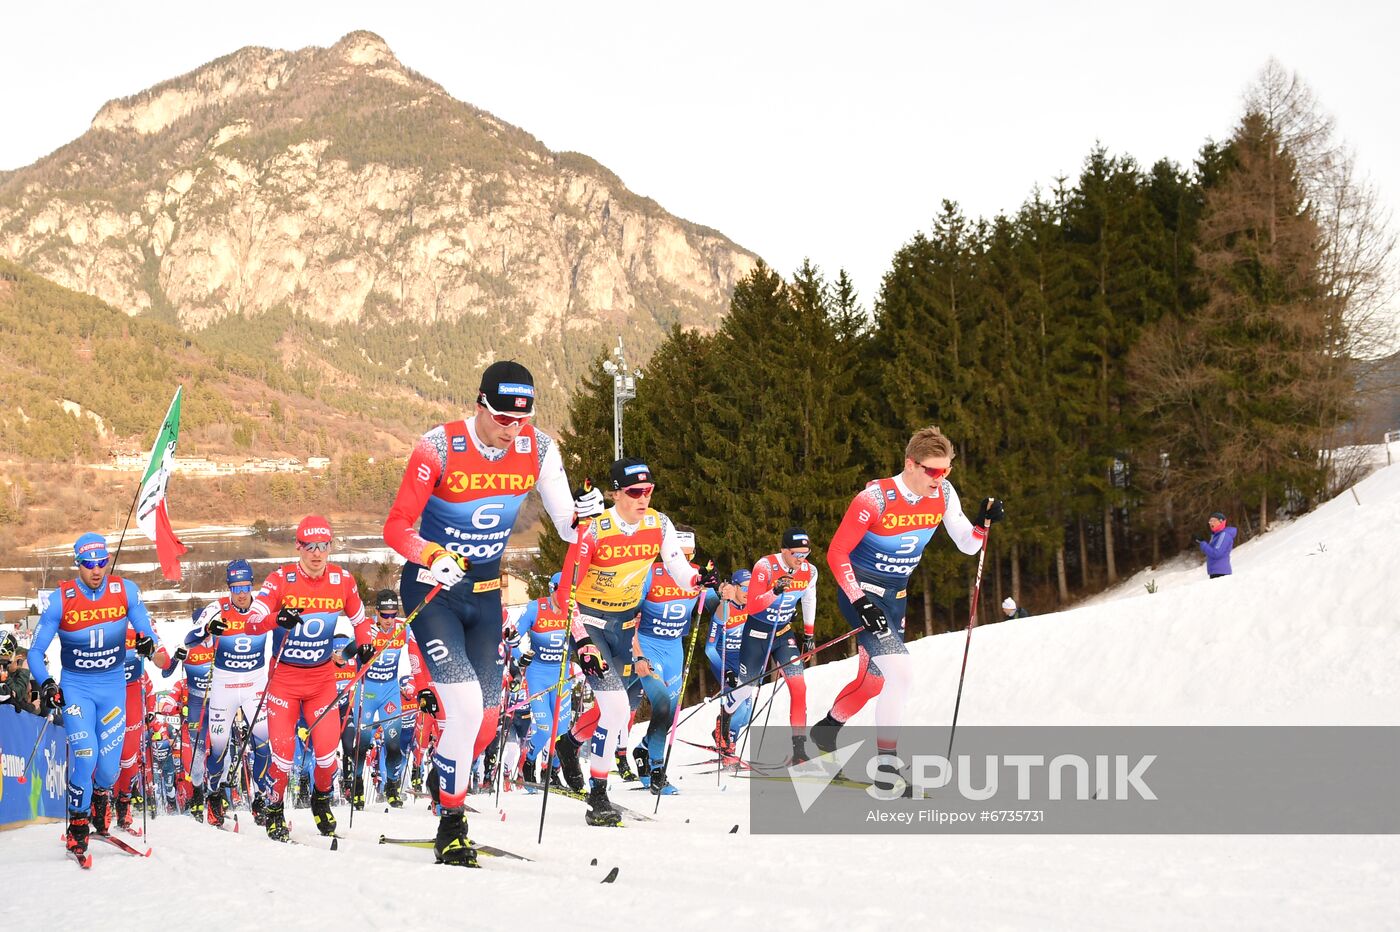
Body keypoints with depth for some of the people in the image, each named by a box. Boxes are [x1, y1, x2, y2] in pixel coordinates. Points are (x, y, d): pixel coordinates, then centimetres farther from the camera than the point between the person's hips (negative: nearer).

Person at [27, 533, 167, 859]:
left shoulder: (125, 591, -8)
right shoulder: (61, 599, -11)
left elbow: (147, 631, -3)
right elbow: (35, 651, -6)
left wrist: (147, 642, -28)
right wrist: (45, 684, -23)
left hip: (113, 685, 2)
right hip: (75, 687, -2)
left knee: (110, 763, 0)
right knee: (84, 756, -18)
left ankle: (100, 796, 36)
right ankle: (77, 824, 2)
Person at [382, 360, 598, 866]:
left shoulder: (538, 448, -8)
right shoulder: (439, 448, -20)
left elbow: (566, 528, -4)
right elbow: (396, 527, -17)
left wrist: (586, 514, -27)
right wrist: (432, 557, -36)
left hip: (486, 592, 5)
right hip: (432, 587, -5)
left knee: (487, 719, 2)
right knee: (467, 709, -17)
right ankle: (451, 824, -1)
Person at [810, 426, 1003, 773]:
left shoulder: (944, 494, -8)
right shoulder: (876, 498, -25)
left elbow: (967, 545, 2)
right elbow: (837, 553, -18)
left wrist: (984, 523, -19)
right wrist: (861, 604, -25)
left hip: (895, 597, 7)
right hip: (861, 593, -7)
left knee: (873, 679, 20)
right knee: (899, 670, -23)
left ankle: (827, 728, 46)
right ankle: (887, 761, -16)